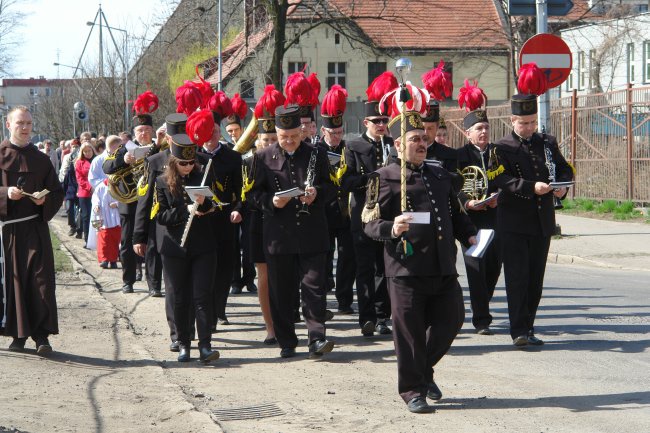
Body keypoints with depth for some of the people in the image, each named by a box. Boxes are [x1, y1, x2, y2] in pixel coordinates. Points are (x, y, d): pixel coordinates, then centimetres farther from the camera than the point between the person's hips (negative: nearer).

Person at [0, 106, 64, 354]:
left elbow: (57, 192, 11)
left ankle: (41, 335, -4)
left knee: (40, 278, -6)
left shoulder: (41, 160, 10)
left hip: (35, 227, 1)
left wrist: (45, 200, -9)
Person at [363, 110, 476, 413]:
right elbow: (370, 224, -5)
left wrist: (469, 235, 9)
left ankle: (425, 371, 31)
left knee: (451, 320, 9)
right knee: (410, 331, -1)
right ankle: (412, 390, 12)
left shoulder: (440, 175, 18)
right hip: (407, 269, -6)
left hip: (443, 268, 6)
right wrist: (391, 230, -25)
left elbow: (455, 214, 27)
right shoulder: (383, 179, -1)